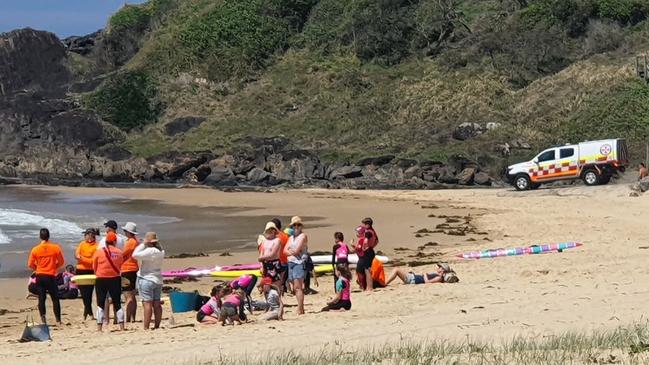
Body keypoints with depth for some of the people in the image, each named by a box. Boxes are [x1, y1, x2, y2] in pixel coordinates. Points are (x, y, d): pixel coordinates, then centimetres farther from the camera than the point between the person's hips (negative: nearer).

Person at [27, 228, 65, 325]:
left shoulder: (35, 249, -4)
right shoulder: (56, 248, -6)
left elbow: (30, 264, 2)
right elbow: (61, 262, 0)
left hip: (39, 276, 1)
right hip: (51, 276, -1)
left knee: (41, 299, 7)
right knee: (55, 299, 5)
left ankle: (43, 320, 2)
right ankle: (58, 321, 2)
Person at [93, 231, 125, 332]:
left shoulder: (98, 252, -6)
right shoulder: (119, 253, -3)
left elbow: (94, 268, 3)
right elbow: (120, 266, 6)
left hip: (101, 280, -1)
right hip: (115, 279, 1)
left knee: (100, 304, 6)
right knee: (117, 304, 11)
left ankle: (99, 328, 1)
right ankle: (122, 326, 7)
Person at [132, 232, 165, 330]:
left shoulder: (150, 251, -20)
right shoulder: (161, 251, 8)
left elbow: (135, 255, -24)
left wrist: (142, 244, -15)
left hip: (146, 279, -8)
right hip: (158, 280, 8)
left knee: (147, 304, -9)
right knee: (157, 304, 10)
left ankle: (146, 327, -10)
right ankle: (157, 326, 15)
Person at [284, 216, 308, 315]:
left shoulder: (303, 236, -2)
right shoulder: (291, 237, 21)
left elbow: (297, 250, -11)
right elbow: (285, 250, 10)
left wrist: (290, 250, 5)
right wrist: (291, 252, -9)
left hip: (299, 263, -8)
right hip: (290, 263, 8)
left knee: (298, 287, -14)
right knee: (295, 288, 7)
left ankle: (300, 310, -17)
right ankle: (301, 309, 12)